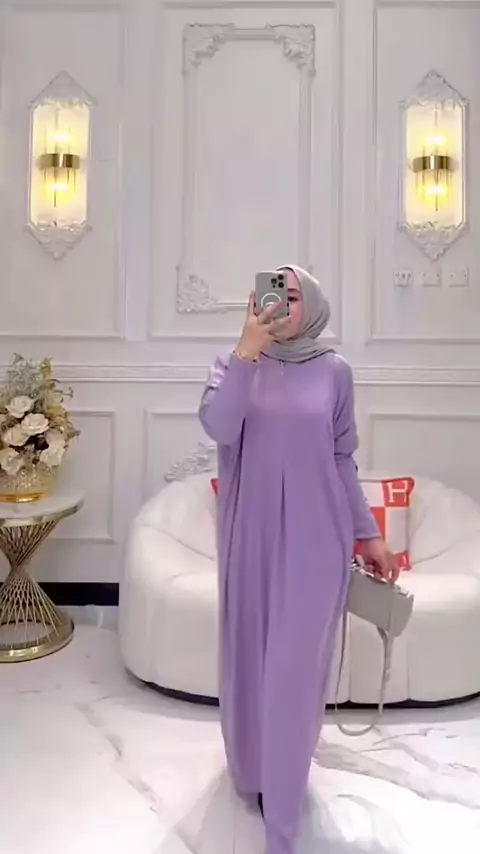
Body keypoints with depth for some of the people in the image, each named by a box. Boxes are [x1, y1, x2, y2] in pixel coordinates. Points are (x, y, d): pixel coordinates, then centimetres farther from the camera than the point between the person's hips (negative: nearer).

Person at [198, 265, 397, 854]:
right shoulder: (235, 364, 1)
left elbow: (342, 458, 6)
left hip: (315, 535, -1)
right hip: (250, 533, 1)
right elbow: (218, 429, -19)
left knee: (295, 665, 3)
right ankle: (253, 766, 40)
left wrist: (368, 532, 5)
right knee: (251, 652, 14)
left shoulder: (334, 371, 1)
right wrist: (248, 350, -25)